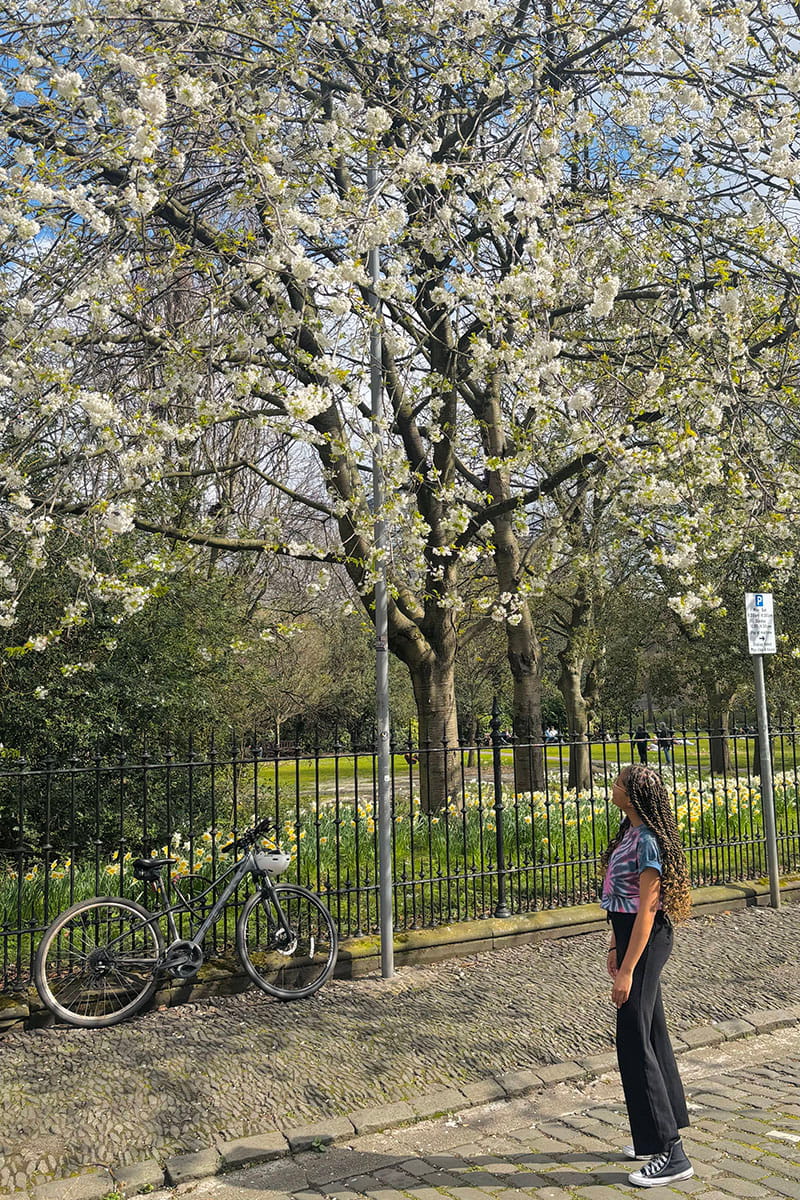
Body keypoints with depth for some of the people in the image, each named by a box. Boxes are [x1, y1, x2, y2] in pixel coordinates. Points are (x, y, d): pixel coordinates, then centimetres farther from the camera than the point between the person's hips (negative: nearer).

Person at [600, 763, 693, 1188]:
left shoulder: (648, 841, -22)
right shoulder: (630, 833, 8)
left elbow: (647, 908, -22)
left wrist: (627, 970, -21)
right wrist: (614, 946, 20)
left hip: (646, 940, -10)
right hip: (632, 934, 10)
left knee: (634, 1039, -3)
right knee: (650, 1032, 18)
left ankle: (671, 1154, 7)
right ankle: (661, 1133, 32)